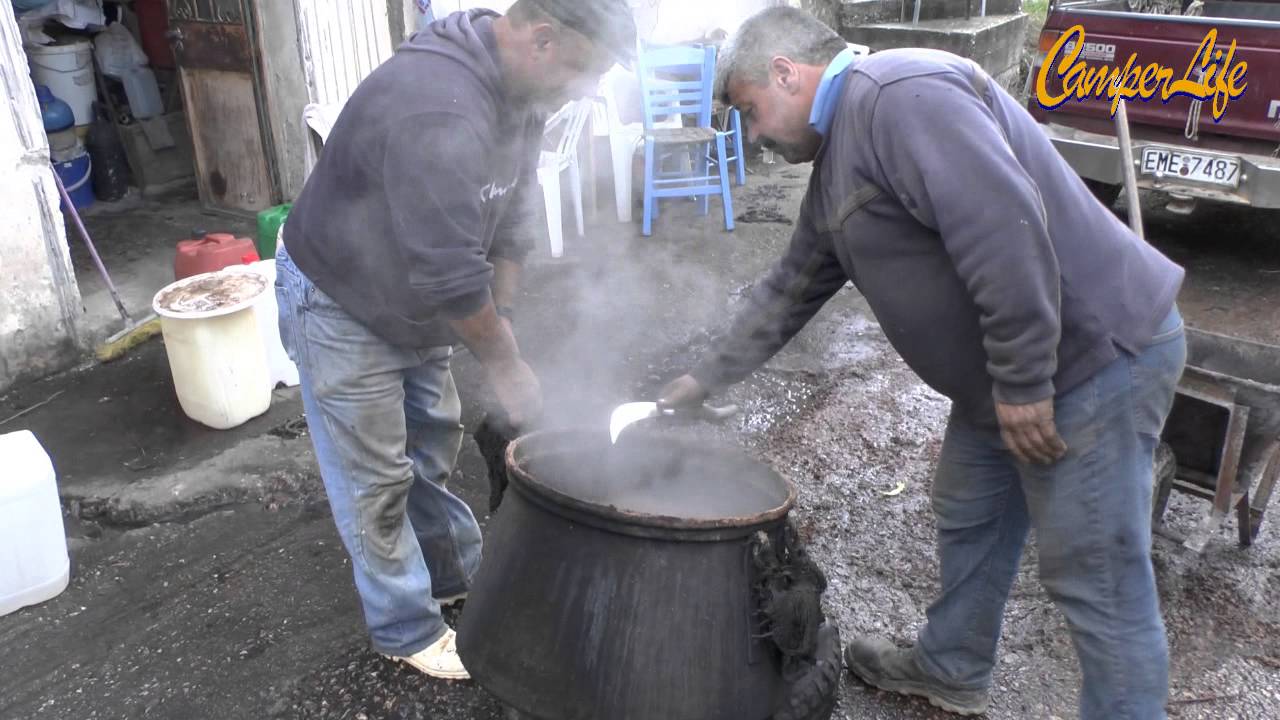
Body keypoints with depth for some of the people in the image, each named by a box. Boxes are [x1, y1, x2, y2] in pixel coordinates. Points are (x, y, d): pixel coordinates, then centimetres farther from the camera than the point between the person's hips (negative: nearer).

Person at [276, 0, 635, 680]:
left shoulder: (521, 95, -6)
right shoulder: (436, 109, -37)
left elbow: (508, 227, 1)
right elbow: (452, 272, -33)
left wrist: (502, 322, 0)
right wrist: (506, 366, -21)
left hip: (411, 302, 8)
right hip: (337, 305, -8)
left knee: (433, 444, 19)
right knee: (377, 480, 4)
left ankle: (456, 572, 39)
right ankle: (407, 629, 21)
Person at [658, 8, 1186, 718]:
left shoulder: (900, 95, -20)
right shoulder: (839, 157, 14)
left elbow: (1007, 229, -29)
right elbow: (791, 287, 21)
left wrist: (1022, 382, -24)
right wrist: (707, 376, 23)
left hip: (1097, 354, -10)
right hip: (1008, 375, 10)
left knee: (1096, 578, 0)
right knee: (967, 521, 22)